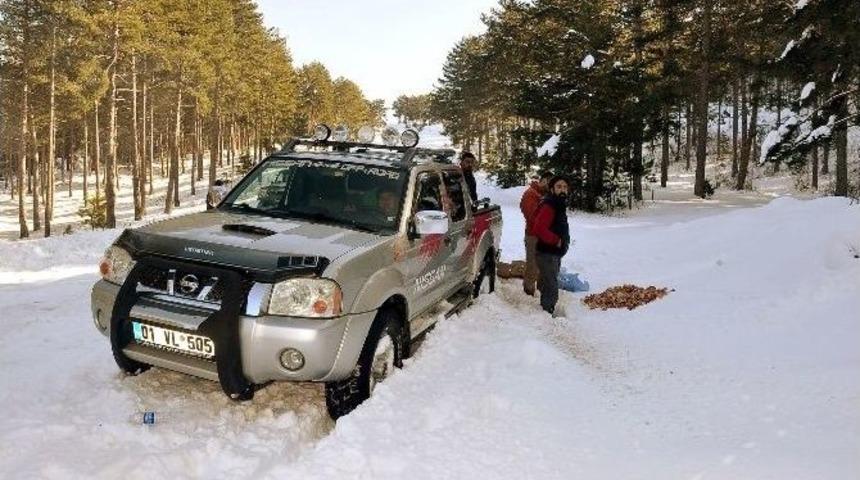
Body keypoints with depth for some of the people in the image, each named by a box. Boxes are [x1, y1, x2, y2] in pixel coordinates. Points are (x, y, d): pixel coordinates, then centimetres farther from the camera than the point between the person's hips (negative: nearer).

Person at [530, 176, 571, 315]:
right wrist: (556, 241, -24)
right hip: (547, 254, -11)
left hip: (555, 253, 11)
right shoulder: (548, 206, -19)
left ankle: (546, 313, 33)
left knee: (548, 286, 21)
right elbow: (539, 229, -31)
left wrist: (564, 241, 13)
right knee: (551, 289, -10)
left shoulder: (559, 205, 13)